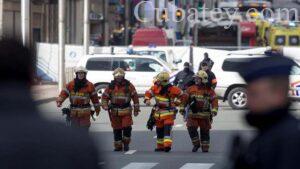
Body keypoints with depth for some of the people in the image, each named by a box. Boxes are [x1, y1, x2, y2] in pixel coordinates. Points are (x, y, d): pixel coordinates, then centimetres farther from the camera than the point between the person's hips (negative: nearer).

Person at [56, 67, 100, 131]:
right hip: (74, 113, 2)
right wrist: (59, 101, -22)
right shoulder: (70, 85, 4)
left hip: (85, 113, -2)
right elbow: (64, 93, -5)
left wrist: (97, 109, 11)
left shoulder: (89, 85, 2)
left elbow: (94, 97, 7)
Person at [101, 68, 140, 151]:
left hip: (126, 110, -1)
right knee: (117, 129, 5)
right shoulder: (111, 86, 2)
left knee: (127, 127, -9)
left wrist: (136, 109, 2)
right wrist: (105, 106, -9)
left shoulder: (129, 85, -1)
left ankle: (126, 144, 11)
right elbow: (104, 97, 7)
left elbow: (135, 97, 3)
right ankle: (118, 146, 16)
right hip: (115, 111, 1)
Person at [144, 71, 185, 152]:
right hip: (158, 112, 5)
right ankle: (160, 146, 27)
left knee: (167, 129, -20)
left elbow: (181, 94, -1)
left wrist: (176, 103, -7)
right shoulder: (156, 87, -2)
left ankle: (167, 145, -28)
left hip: (168, 113, -5)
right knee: (159, 130, 14)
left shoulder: (172, 89, -13)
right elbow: (148, 93, 6)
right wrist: (147, 99, -12)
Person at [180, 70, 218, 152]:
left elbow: (214, 100, -4)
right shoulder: (191, 89, 7)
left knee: (204, 131, 5)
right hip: (193, 114, 1)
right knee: (191, 128, -10)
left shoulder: (209, 90, 2)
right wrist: (182, 108, 4)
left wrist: (214, 110, -17)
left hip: (204, 115, -1)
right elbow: (185, 99, 9)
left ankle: (205, 146, 16)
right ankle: (196, 144, 7)